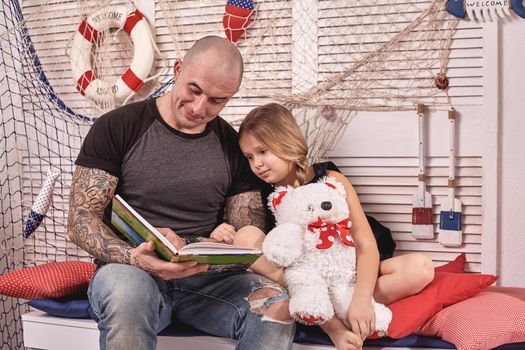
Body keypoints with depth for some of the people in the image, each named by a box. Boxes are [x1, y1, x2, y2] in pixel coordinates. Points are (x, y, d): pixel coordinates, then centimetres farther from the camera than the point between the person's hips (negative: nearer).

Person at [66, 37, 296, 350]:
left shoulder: (234, 147, 7)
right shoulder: (116, 128, -1)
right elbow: (81, 220, -4)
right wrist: (133, 257, -25)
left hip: (206, 278, 2)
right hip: (129, 270, -1)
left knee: (278, 305, -27)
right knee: (127, 294, -38)